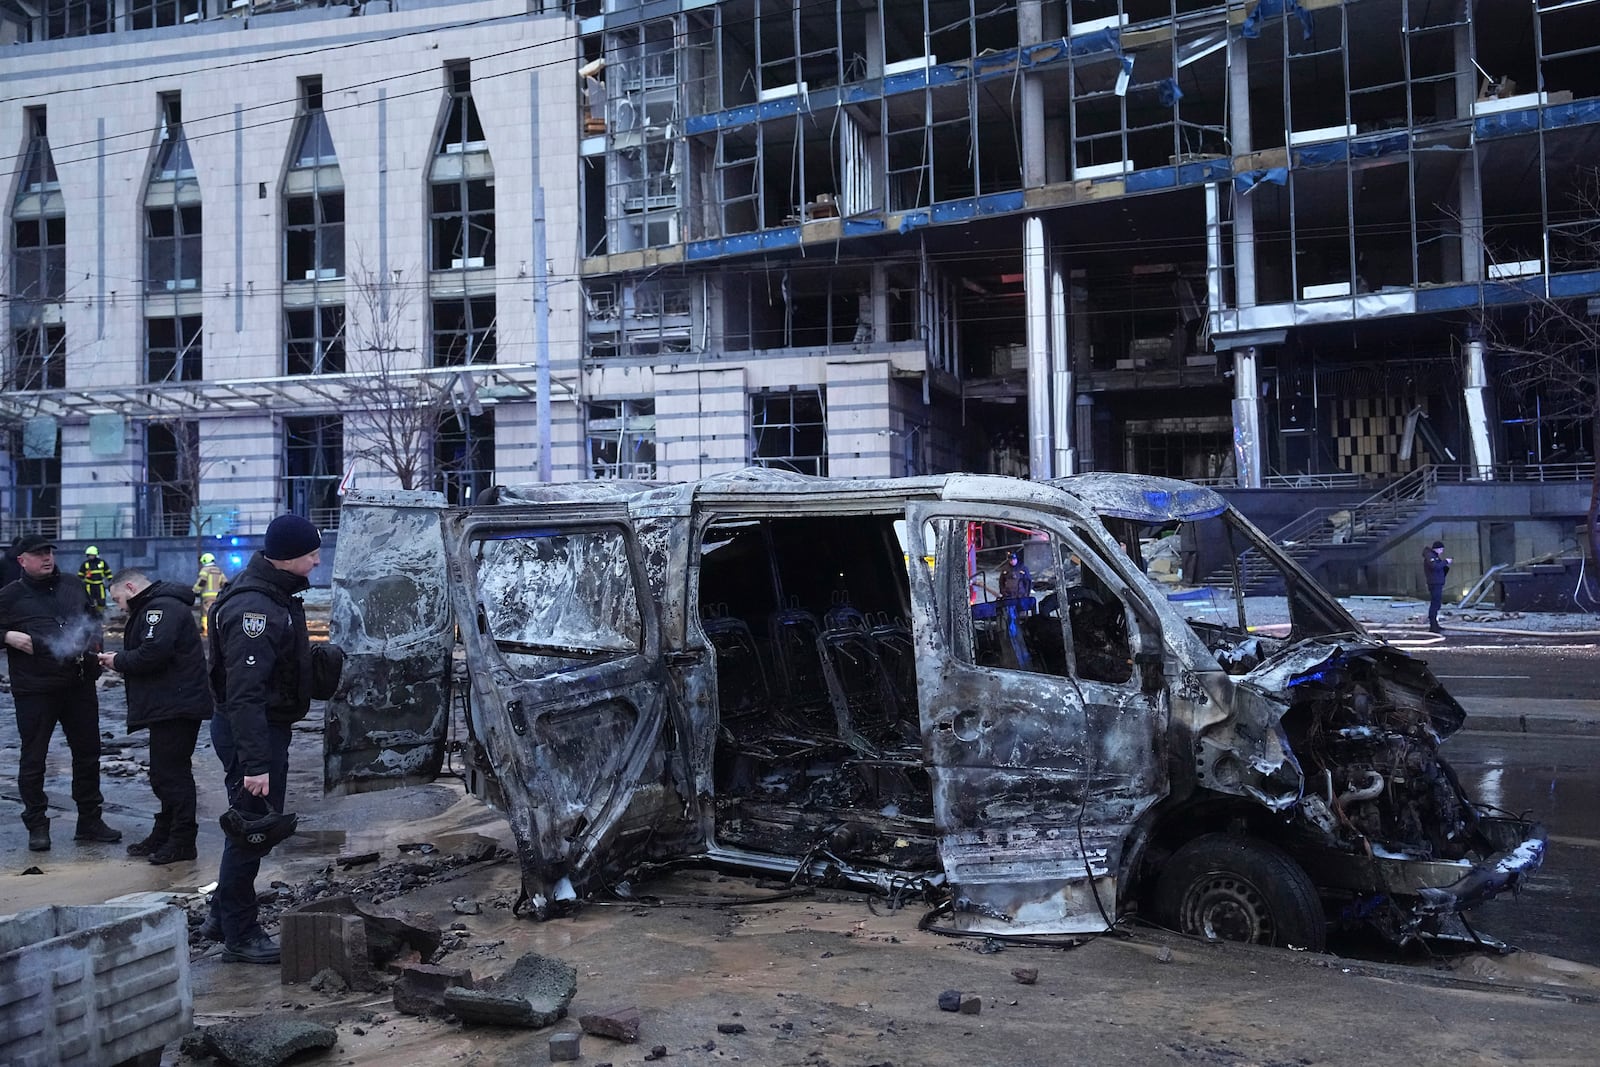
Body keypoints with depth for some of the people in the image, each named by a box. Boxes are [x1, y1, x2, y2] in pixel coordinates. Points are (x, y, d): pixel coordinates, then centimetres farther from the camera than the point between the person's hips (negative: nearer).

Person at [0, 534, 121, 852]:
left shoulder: (74, 587, 10)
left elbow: (94, 617, 25)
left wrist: (95, 639, 9)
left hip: (80, 685, 4)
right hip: (35, 691, -4)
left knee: (87, 754, 10)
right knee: (33, 760, 4)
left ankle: (89, 820, 22)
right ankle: (36, 825, 16)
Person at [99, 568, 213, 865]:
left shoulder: (162, 607, -15)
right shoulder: (154, 607, 21)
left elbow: (154, 652, -26)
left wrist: (118, 661, -11)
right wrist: (119, 660, 5)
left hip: (177, 705, -11)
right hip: (167, 704, 11)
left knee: (172, 773, -6)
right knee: (165, 773, 17)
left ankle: (182, 842, 1)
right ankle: (163, 835, 27)